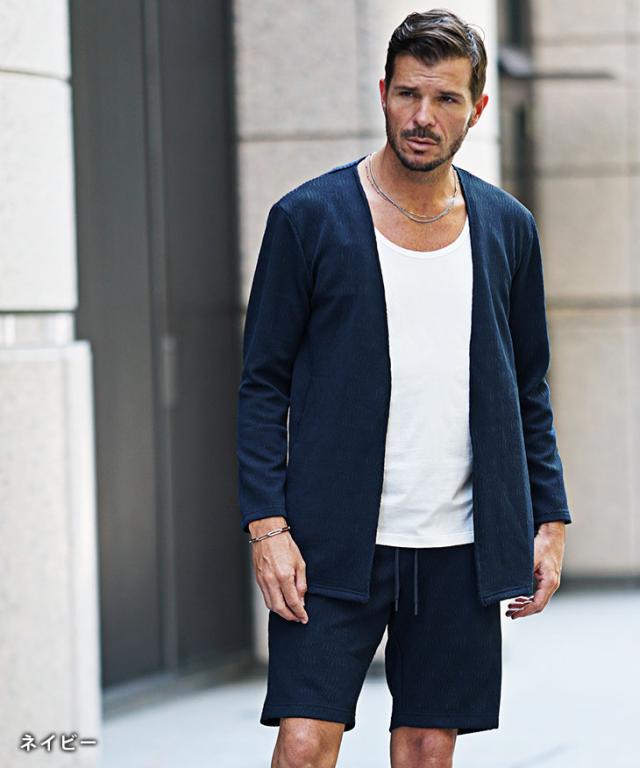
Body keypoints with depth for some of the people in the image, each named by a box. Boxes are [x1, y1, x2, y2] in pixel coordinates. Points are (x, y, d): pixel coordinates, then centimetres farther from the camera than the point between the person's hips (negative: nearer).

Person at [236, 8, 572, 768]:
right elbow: (263, 386, -1)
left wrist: (550, 519, 8)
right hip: (333, 542, -3)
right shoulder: (309, 218, -2)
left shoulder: (507, 228, 9)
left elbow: (529, 390, 16)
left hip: (460, 549, 3)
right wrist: (267, 526, -10)